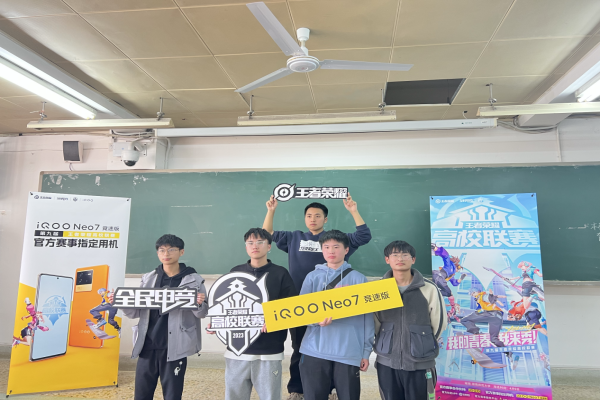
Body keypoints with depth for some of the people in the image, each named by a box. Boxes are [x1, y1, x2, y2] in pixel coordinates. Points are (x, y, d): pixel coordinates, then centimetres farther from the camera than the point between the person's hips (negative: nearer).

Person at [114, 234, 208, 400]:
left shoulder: (194, 280, -1)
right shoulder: (148, 279, 8)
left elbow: (202, 313, 1)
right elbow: (136, 312, 9)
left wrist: (199, 304, -21)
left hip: (174, 349, -3)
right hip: (147, 347, 3)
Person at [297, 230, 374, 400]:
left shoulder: (359, 279, 5)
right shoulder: (313, 277, 7)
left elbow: (367, 317, 5)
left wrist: (366, 351, 2)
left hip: (349, 352, 0)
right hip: (315, 350, 1)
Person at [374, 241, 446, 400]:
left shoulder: (429, 289, -6)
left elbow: (439, 323, 3)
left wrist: (424, 346, 9)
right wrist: (389, 345, 9)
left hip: (420, 364, -2)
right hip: (386, 363, 2)